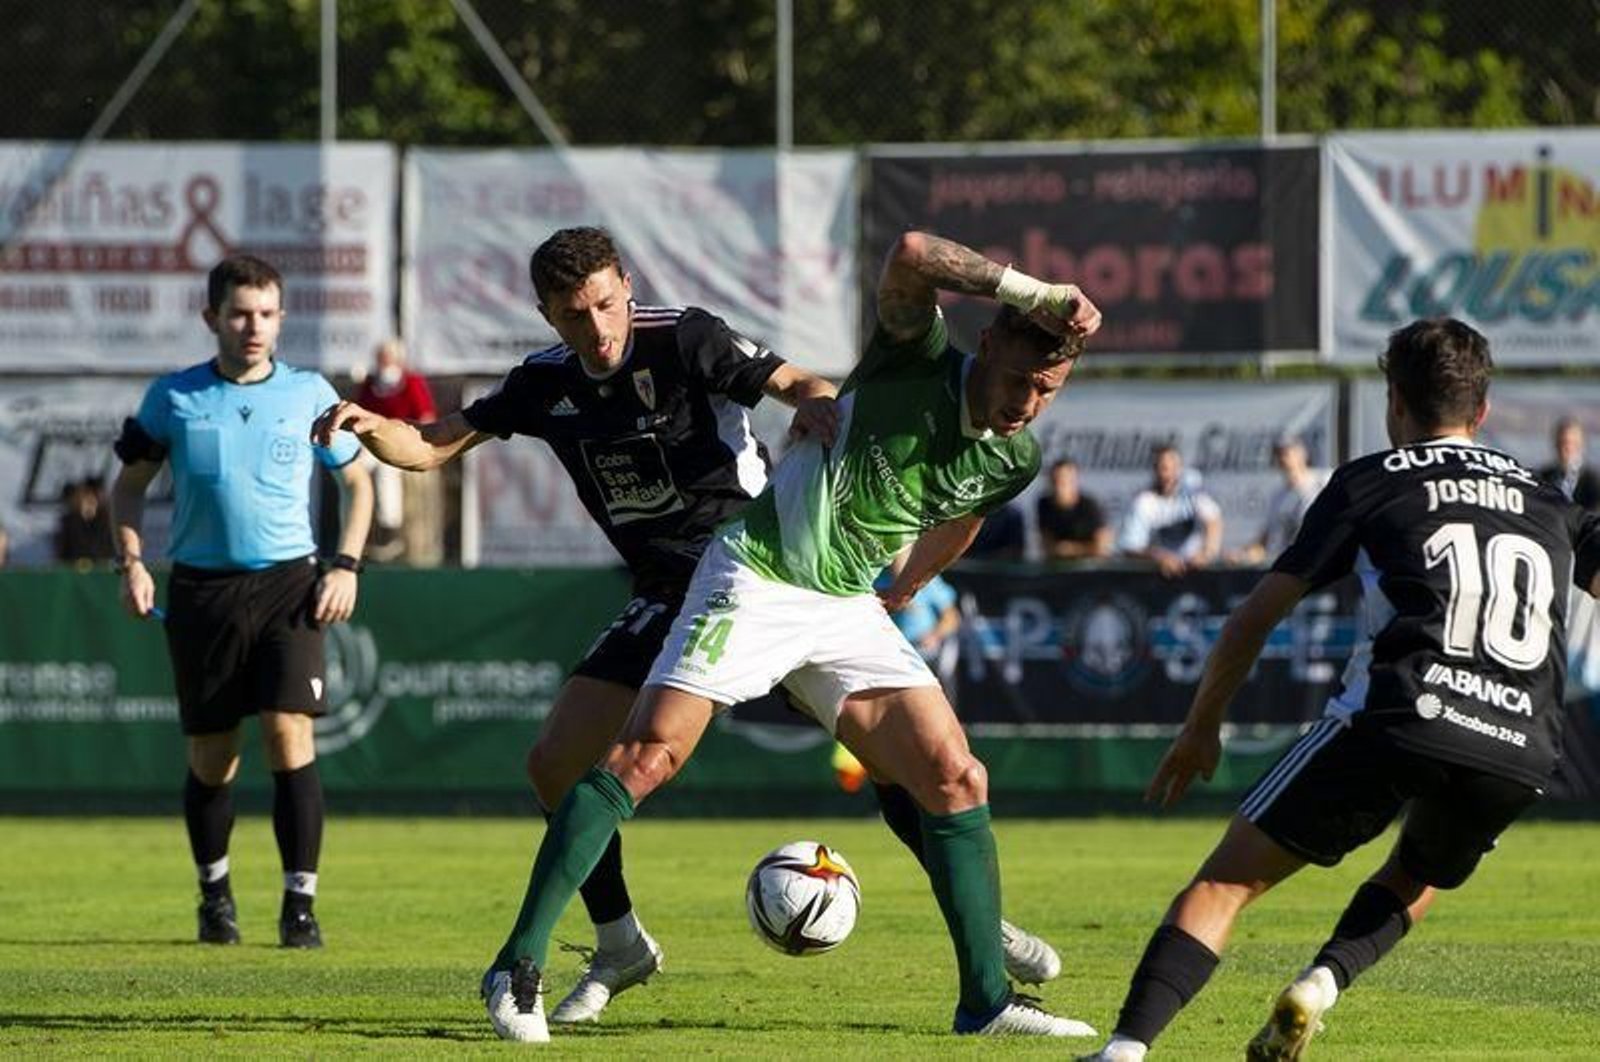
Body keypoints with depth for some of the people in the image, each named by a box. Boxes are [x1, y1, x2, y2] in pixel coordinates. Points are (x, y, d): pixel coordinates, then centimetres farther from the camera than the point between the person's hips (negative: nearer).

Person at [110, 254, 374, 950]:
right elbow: (130, 483, 13)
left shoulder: (309, 393, 2)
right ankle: (215, 894, 28)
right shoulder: (173, 397, 2)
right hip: (201, 589, 1)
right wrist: (131, 561, -2)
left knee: (291, 738, -15)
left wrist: (346, 566, 2)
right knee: (211, 758, 6)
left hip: (288, 582, -1)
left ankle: (299, 904, -10)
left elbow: (357, 480, 14)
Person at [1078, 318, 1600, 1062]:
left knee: (1229, 879, 4)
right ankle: (1321, 985, 4)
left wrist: (1200, 728, 28)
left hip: (1398, 720, -3)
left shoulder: (1371, 482, 17)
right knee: (1419, 880, 32)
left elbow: (1257, 615, 17)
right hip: (1523, 750, 3)